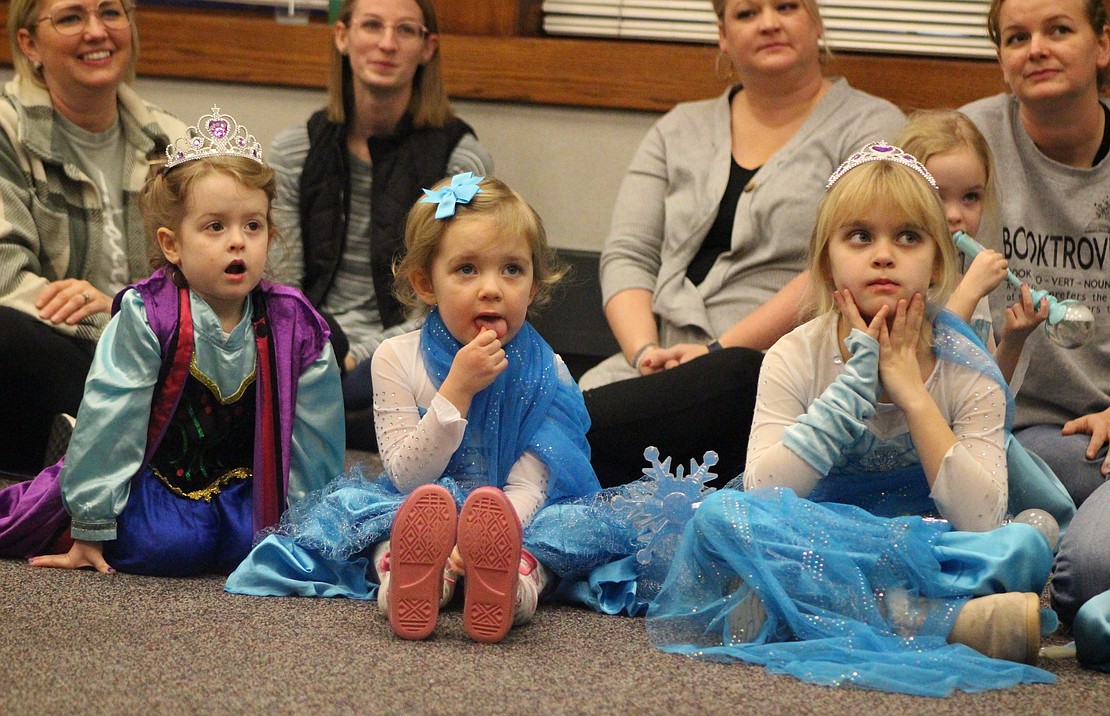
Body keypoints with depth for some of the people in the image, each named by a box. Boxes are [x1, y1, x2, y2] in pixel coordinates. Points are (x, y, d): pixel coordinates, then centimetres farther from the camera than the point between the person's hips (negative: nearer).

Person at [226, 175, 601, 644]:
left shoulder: (546, 373, -1)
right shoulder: (397, 359, -1)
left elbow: (529, 485, -10)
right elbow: (407, 475, -8)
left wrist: (488, 535, -33)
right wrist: (458, 389, -19)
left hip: (519, 517, 0)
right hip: (410, 513, 1)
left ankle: (507, 583, -68)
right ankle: (409, 580, -64)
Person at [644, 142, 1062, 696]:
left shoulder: (967, 370, -3)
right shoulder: (795, 358, -3)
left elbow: (981, 523, -16)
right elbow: (762, 494, -17)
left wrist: (910, 390, -17)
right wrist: (856, 382, -18)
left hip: (927, 556, 0)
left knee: (1026, 544, -28)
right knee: (720, 513, -30)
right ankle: (951, 622, -33)